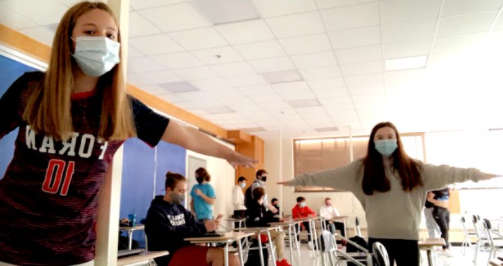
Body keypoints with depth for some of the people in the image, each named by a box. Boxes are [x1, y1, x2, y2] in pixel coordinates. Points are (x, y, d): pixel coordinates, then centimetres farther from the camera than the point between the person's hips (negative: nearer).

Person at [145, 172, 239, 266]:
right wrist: (203, 228, -23)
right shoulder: (156, 211, -5)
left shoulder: (180, 208, 18)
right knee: (219, 254, -25)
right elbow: (171, 235, -19)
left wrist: (209, 226, -16)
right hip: (170, 256, -7)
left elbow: (195, 225, 8)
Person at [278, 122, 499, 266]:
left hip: (407, 236, 1)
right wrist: (300, 180, -7)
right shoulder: (361, 169, 0)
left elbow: (445, 173, 3)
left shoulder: (413, 168, 4)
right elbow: (330, 176, -4)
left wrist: (475, 174, -4)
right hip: (378, 236, -1)